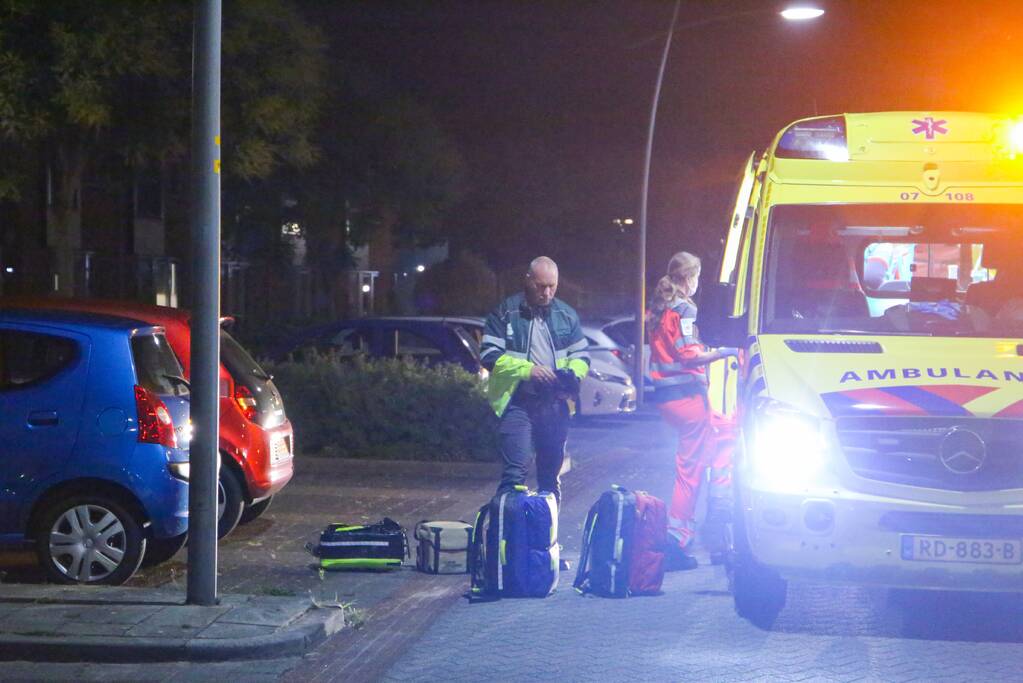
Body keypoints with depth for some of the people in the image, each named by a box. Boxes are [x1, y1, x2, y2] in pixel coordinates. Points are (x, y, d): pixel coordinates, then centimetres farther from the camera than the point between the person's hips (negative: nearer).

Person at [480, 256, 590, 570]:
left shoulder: (566, 315, 12)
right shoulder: (506, 313, -2)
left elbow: (581, 355, 17)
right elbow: (490, 355, -7)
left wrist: (572, 376, -5)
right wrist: (527, 369, -17)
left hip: (555, 405, 5)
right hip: (517, 403, -5)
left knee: (551, 476, 12)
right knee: (515, 472, -17)